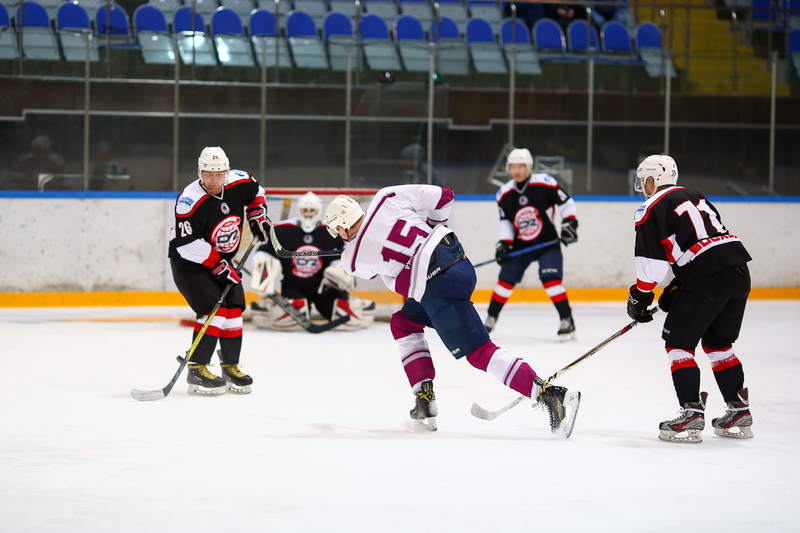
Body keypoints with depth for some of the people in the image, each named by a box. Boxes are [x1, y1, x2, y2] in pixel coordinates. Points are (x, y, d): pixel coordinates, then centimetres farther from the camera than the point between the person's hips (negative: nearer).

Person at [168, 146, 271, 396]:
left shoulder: (239, 183, -10)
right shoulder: (190, 200, -29)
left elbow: (255, 192, 16)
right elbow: (187, 243, -30)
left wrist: (258, 216, 4)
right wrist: (217, 265, -27)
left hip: (222, 260, 7)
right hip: (189, 262, -7)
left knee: (234, 308, 4)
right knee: (215, 308, -20)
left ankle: (230, 366, 17)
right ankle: (196, 370, -16)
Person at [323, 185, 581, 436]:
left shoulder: (354, 260, 0)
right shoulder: (386, 198, 5)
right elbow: (441, 196, 8)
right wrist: (433, 225, 26)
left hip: (438, 286, -8)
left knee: (479, 352, -6)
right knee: (403, 322, 24)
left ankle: (551, 396, -18)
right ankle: (424, 400, 19)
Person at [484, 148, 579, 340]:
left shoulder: (545, 183, -14)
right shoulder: (504, 194, -2)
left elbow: (566, 202, -6)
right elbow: (506, 221, 4)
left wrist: (569, 223, -16)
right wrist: (504, 243, -7)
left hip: (547, 243, -4)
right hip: (520, 245, 4)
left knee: (550, 279, -19)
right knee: (506, 280, 1)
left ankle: (567, 321, -12)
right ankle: (490, 319, 16)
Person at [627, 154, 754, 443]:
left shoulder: (651, 209, 2)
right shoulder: (695, 197, 26)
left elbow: (652, 261, -4)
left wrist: (639, 298, 9)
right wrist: (676, 289, 26)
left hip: (708, 278, -8)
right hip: (739, 271, 8)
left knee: (678, 341, 3)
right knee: (718, 343, 21)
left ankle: (691, 414, -5)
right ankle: (739, 412, 20)